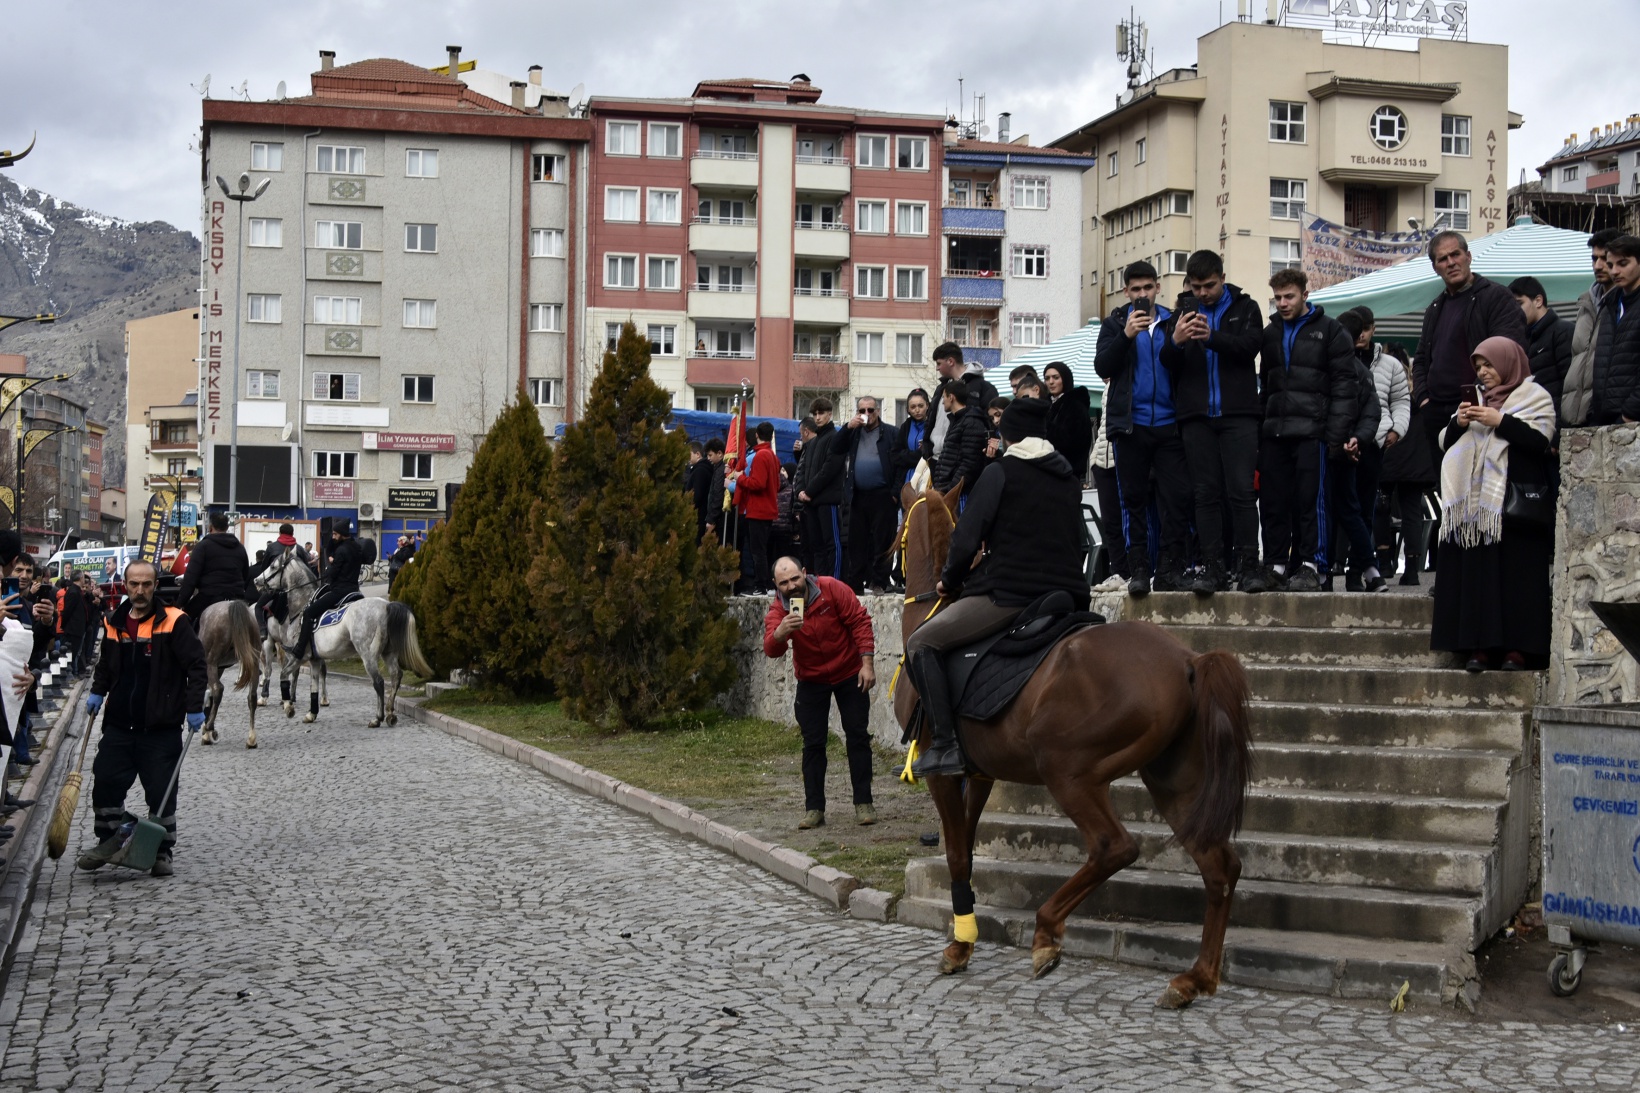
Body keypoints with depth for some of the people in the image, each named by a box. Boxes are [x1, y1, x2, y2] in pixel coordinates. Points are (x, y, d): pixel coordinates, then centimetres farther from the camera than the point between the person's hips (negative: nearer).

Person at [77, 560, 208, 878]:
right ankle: (108, 840, 23)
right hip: (119, 723, 5)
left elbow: (196, 665, -9)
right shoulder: (114, 622, 8)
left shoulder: (174, 621, -9)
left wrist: (194, 708, -13)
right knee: (105, 782, 6)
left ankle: (163, 851, 14)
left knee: (161, 792, 2)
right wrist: (97, 692, 12)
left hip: (161, 727, -5)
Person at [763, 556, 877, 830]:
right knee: (813, 743, 0)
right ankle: (814, 809, 4)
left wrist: (867, 662, -19)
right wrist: (781, 631, -50)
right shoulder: (778, 609, -15)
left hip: (849, 674, -1)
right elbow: (771, 650, -28)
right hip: (811, 681, 1)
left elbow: (860, 621, -14)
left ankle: (863, 803, 7)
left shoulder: (832, 589, -20)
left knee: (857, 736, 1)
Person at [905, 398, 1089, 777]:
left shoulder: (999, 472, -2)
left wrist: (950, 581, 10)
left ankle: (945, 746, -13)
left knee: (921, 644, 0)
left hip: (1009, 593, -7)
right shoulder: (1070, 479, 18)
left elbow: (968, 536, -6)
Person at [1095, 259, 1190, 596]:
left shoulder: (1172, 321, 10)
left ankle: (1170, 569, 0)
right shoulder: (1116, 323, 9)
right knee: (1134, 499, 3)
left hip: (1169, 425, 1)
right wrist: (1126, 335, -14)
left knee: (1178, 497, -5)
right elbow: (1102, 367, -5)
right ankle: (1138, 571, 7)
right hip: (1131, 425, 0)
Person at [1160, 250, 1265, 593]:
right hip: (1197, 416, 2)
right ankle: (1213, 567, 4)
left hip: (1238, 413, -2)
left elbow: (1250, 346, -10)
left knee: (1242, 491, -6)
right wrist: (1175, 341, -18)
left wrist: (1212, 337, -25)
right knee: (1206, 493, 2)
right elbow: (1168, 363, 5)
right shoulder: (1183, 310, 12)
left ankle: (1247, 565, -2)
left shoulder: (1245, 308, 8)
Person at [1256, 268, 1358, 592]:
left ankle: (1311, 568, 2)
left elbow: (1343, 385, -4)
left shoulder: (1329, 331, 2)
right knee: (1272, 502, 4)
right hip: (1274, 432, 5)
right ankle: (1275, 566, 10)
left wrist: (1336, 434, -12)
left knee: (1310, 501, -4)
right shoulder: (1270, 333, 19)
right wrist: (1260, 427, 10)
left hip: (1311, 431, -5)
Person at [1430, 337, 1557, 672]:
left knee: (1517, 575, -8)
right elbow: (1445, 442, 17)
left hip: (1517, 504, -5)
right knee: (1476, 574, -2)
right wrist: (1458, 423, -2)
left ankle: (1518, 648, -7)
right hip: (1476, 503, 5)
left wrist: (1499, 422, -14)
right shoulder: (1477, 399, 22)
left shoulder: (1535, 397, 6)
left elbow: (1540, 440, -9)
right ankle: (1480, 646, -2)